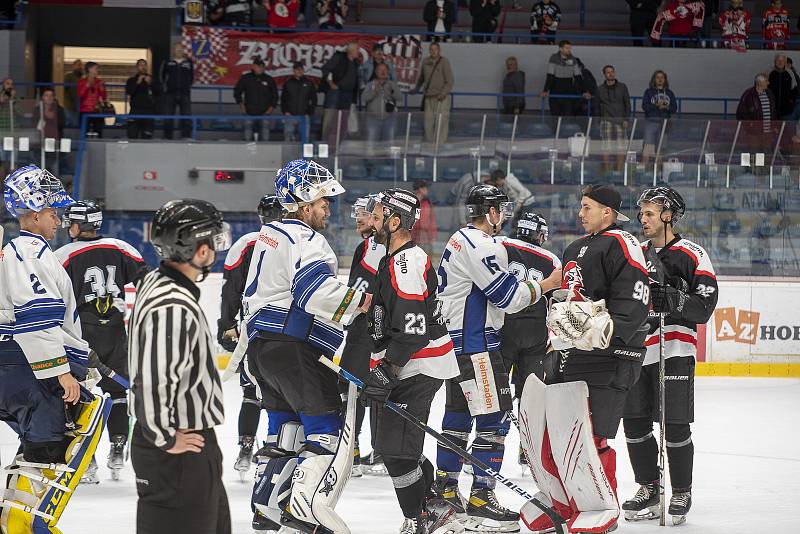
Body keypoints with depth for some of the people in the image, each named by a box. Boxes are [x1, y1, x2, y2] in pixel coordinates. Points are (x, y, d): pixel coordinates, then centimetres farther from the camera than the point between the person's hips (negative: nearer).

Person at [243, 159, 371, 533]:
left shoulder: (269, 236, 21)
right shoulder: (306, 241, -11)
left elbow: (252, 293, 29)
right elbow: (318, 292, -28)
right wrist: (362, 302, -20)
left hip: (262, 347, 10)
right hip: (295, 350, -10)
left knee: (287, 428, 20)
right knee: (331, 434, -11)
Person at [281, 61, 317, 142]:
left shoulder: (309, 84, 9)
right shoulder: (288, 83, 10)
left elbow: (314, 100, 11)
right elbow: (283, 99, 12)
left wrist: (309, 113, 1)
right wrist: (285, 112, -1)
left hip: (304, 116, 0)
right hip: (290, 116, 0)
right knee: (288, 138, -5)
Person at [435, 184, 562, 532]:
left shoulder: (459, 241, 15)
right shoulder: (482, 246, -18)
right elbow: (509, 297, -17)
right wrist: (548, 284, -7)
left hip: (457, 340, 11)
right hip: (475, 343, -11)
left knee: (459, 412, 16)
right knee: (494, 415, -9)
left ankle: (445, 489, 21)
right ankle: (480, 499, -11)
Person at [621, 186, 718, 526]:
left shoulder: (692, 254, -3)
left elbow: (705, 305, -10)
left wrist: (675, 300, -25)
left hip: (674, 349, -6)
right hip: (636, 350, 6)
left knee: (674, 425, -6)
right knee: (635, 422, 5)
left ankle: (681, 494, 7)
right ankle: (649, 489, 18)